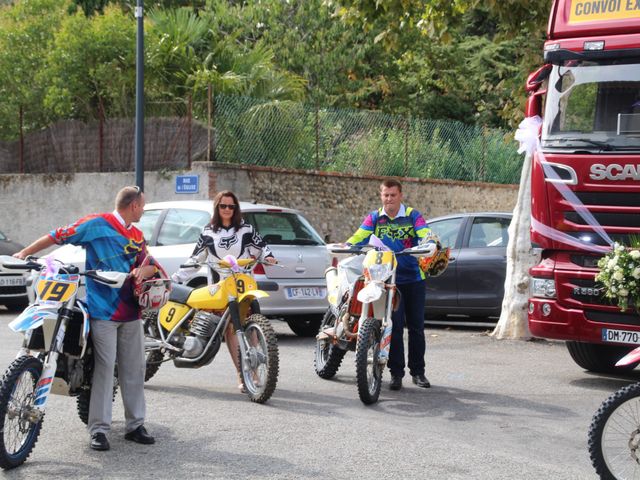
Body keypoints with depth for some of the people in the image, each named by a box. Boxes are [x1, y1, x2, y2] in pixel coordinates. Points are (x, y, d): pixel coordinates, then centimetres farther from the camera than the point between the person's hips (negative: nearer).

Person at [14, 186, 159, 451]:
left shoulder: (137, 235, 18)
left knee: (134, 370, 8)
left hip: (131, 312, 7)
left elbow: (150, 264, 18)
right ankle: (99, 429, -2)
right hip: (103, 310, -7)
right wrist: (25, 252, -7)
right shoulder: (97, 224, -4)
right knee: (104, 369, -8)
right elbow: (58, 236, -2)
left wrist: (144, 269, -7)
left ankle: (135, 425, 17)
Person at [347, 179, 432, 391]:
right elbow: (358, 237, -5)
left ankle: (418, 371, 18)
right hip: (389, 279, 0)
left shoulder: (413, 216, 2)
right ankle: (396, 373, 4)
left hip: (414, 279, 0)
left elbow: (425, 234, -13)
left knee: (416, 326, 7)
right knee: (395, 326, -4)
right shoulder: (374, 218, 6)